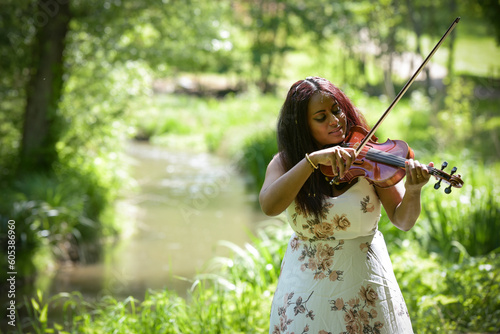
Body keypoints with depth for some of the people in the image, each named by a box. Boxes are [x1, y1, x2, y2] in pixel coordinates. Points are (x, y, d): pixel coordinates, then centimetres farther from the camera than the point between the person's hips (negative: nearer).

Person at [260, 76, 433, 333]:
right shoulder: (285, 162, -5)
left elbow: (402, 221, -12)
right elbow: (269, 205, -26)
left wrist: (413, 191, -33)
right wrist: (312, 160, -33)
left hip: (364, 281, 0)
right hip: (308, 287, 0)